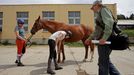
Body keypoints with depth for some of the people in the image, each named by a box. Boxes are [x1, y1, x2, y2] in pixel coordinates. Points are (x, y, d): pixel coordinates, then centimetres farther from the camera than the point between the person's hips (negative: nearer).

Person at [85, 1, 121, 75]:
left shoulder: (103, 9, -3)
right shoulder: (99, 14, 23)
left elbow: (109, 22, -21)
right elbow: (97, 30, 26)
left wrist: (104, 38, -28)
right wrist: (90, 39, 23)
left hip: (106, 40, -9)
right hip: (101, 39, 9)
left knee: (103, 62, -1)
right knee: (106, 60, 17)